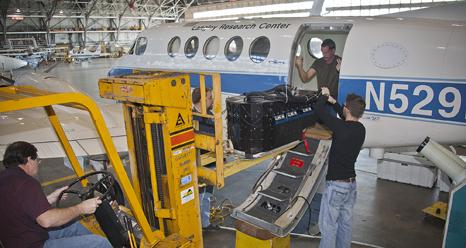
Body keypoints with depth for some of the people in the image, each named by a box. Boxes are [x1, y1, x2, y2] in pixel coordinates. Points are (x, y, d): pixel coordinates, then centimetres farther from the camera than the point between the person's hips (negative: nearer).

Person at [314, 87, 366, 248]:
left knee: (328, 224, 2)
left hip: (336, 184, -8)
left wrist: (324, 96, 3)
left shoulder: (340, 127, -22)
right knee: (345, 222, 18)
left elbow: (317, 109, -16)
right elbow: (349, 119, 24)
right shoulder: (360, 129, 1)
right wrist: (333, 102, 24)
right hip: (351, 182, 8)